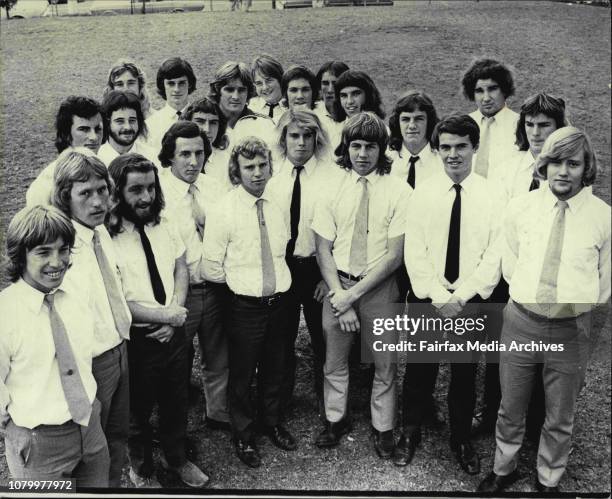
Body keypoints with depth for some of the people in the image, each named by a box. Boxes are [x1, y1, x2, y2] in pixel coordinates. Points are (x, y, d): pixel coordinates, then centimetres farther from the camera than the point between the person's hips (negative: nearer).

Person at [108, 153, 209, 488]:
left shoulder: (163, 225, 0)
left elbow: (181, 268, 5)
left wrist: (174, 314, -10)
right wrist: (165, 315, -17)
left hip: (173, 332, 5)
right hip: (137, 338, -5)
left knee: (177, 403, 22)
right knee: (138, 410, 17)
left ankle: (175, 457, 48)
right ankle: (141, 468, 43)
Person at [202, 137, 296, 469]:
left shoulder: (276, 206, 0)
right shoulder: (224, 212, -16)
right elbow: (211, 269, -12)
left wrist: (279, 281, 5)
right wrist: (243, 281, -4)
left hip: (279, 301, 5)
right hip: (246, 305, -5)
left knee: (275, 369, 22)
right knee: (242, 375, 12)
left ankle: (271, 423, 47)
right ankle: (244, 435, 36)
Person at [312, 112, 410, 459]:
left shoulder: (399, 192, -9)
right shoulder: (333, 189, -1)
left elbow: (395, 255, -12)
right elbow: (323, 250, -1)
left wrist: (354, 293, -15)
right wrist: (339, 294, -12)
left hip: (380, 287, -2)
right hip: (338, 284, 2)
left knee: (385, 365, 13)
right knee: (334, 361, 15)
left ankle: (383, 428, 34)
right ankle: (336, 419, 39)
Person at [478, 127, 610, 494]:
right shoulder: (520, 207, -3)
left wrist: (575, 303, 0)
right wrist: (530, 294, 3)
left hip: (571, 330, -1)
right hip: (520, 321, 1)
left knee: (560, 419, 17)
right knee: (510, 410, 18)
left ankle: (549, 482, 41)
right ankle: (504, 470, 42)